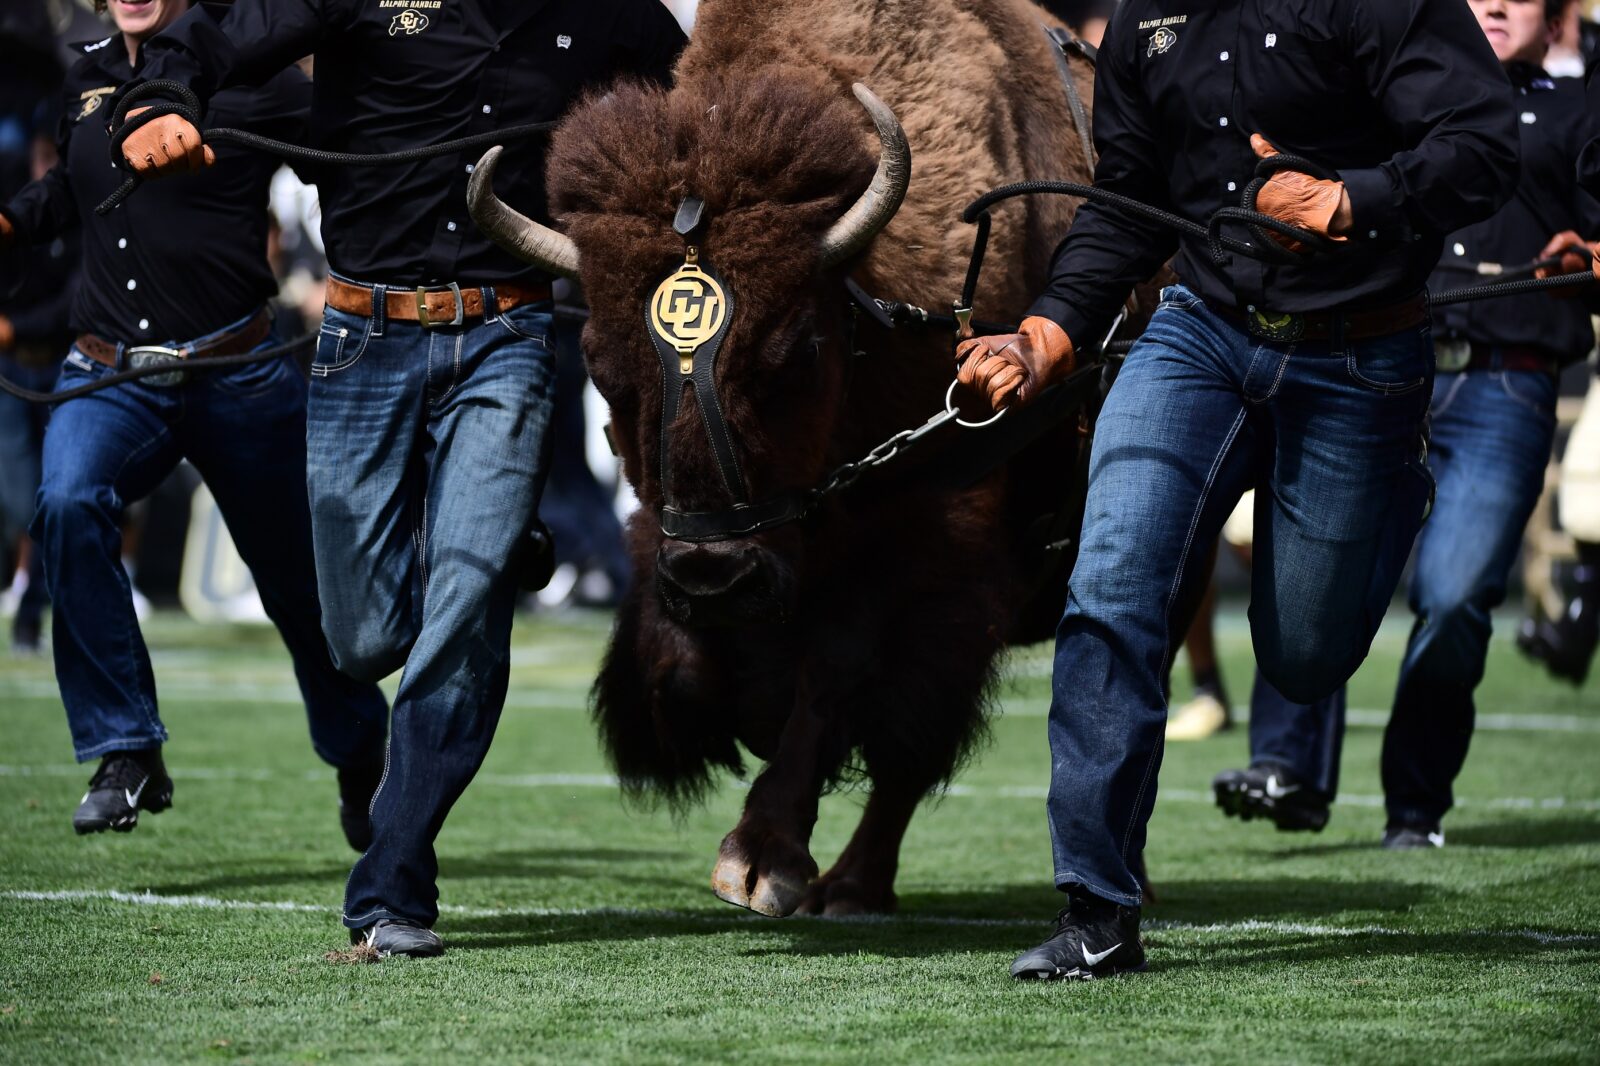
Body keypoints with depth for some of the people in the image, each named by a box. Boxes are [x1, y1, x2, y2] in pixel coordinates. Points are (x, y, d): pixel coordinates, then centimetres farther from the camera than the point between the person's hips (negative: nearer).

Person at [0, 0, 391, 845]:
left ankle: (360, 758, 38)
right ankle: (126, 754, -21)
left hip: (238, 379, -3)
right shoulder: (88, 75, 9)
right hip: (109, 377, 3)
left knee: (297, 583, 10)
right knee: (68, 505, -28)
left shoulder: (249, 78, -7)